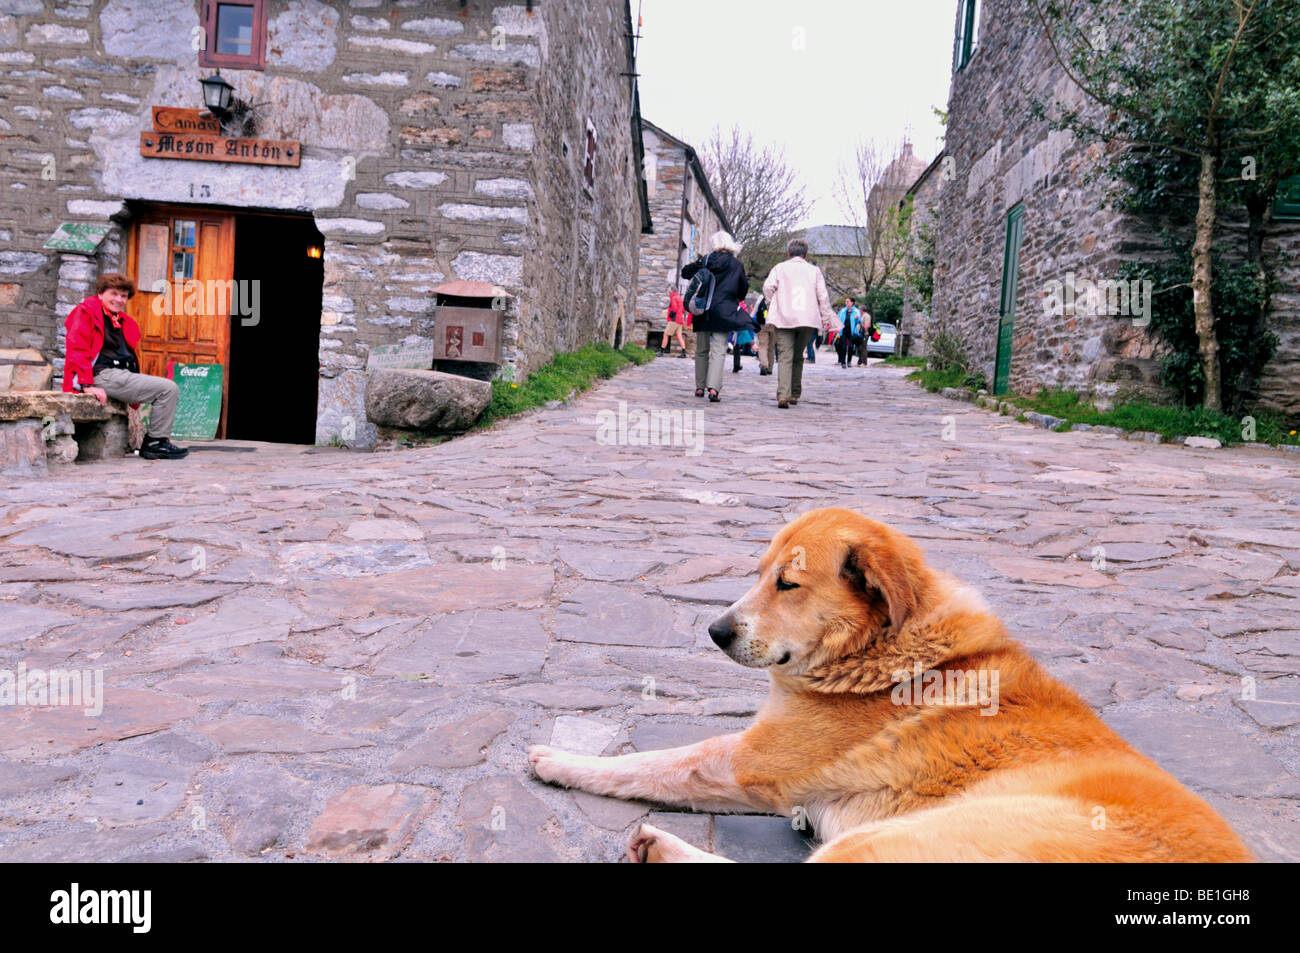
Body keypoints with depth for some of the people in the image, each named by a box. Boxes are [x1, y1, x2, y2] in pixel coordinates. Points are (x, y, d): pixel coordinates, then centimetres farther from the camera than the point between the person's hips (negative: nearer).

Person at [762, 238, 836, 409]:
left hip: (784, 318, -2)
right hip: (808, 319, 2)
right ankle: (795, 394, 19)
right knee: (798, 356, 15)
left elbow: (768, 286, -3)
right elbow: (822, 295, 8)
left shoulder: (780, 268, 12)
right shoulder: (814, 270, 16)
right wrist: (827, 317, 11)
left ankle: (783, 395, -24)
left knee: (785, 357, -7)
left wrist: (771, 306, 9)